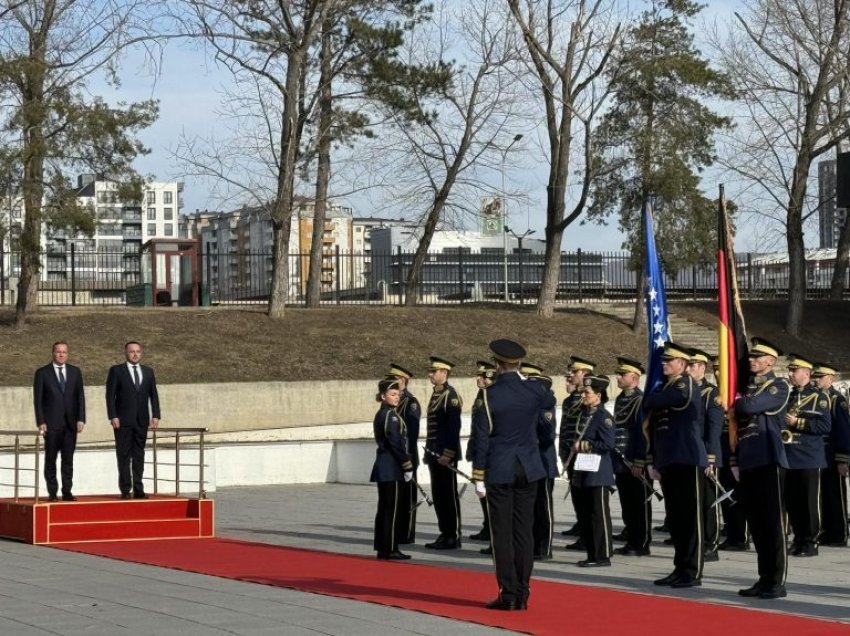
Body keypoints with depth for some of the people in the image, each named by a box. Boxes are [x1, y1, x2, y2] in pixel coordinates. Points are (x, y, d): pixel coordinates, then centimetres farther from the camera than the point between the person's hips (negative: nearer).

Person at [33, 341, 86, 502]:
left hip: (71, 422, 2)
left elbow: (80, 397, 8)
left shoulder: (75, 372, 10)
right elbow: (38, 399, -1)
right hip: (51, 423, -2)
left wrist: (81, 419, -1)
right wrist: (41, 422, -8)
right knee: (50, 459, 1)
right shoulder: (42, 373, 1)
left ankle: (67, 491, 5)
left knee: (68, 459, 2)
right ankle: (52, 492, 4)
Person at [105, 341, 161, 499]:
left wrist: (155, 415, 2)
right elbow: (110, 395, -3)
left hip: (141, 421, 3)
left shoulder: (148, 372, 12)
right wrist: (113, 417, -11)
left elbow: (153, 395, 12)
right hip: (123, 421, -3)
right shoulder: (116, 371, 1)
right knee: (124, 456, -1)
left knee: (139, 456, 5)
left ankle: (138, 489, 7)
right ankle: (125, 490, 1)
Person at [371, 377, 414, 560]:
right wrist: (407, 467, -14)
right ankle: (390, 549, -5)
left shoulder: (380, 415, 15)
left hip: (383, 468, 10)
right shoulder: (391, 416, -14)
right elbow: (396, 444, -19)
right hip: (392, 469, -10)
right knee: (392, 509, -6)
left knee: (383, 508, 11)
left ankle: (382, 548, 15)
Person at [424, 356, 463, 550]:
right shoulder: (436, 395, 15)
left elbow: (454, 427, -18)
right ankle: (444, 534, 18)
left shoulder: (450, 395, -12)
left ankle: (453, 537, 2)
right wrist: (429, 451, 16)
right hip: (435, 453, 9)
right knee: (438, 495, 11)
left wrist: (448, 454, -20)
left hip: (446, 455, -9)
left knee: (449, 495, -3)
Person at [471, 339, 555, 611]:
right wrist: (524, 380, 24)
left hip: (499, 471, -3)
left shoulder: (489, 395, -11)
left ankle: (508, 594, 0)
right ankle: (522, 594, 8)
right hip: (528, 470, 4)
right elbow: (550, 401, 25)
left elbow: (481, 438, -9)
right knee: (524, 531, 7)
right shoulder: (533, 390, -1)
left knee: (502, 533, 1)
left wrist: (478, 476, -3)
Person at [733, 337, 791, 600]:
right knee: (756, 523, 9)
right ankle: (765, 579, 15)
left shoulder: (779, 387, -5)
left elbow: (751, 406, -21)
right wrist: (735, 460, 16)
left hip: (769, 460, -7)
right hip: (748, 463, 8)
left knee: (773, 522, -5)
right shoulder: (747, 387, 18)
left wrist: (738, 403, 1)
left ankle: (777, 583, -3)